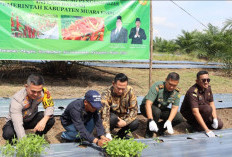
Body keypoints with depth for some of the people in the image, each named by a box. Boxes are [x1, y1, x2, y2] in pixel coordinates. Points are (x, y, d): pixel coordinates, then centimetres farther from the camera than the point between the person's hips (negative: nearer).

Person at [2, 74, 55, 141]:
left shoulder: (43, 92, -25)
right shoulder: (17, 100, -35)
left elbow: (50, 106, -14)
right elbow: (18, 124, -41)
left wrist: (44, 120, -36)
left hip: (31, 119, 4)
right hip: (16, 121, -3)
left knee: (50, 120, -24)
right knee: (8, 134, -35)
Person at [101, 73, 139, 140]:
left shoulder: (130, 91, -16)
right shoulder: (106, 94, -27)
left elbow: (134, 109, -12)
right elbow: (104, 114, -35)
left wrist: (125, 122, -27)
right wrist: (107, 134, -45)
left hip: (124, 118, 3)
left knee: (135, 123, -26)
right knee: (113, 118, -36)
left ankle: (121, 133, 5)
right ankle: (109, 133, -4)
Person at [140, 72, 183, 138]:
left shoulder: (177, 92, -12)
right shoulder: (157, 86, -29)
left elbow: (175, 107, -15)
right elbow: (148, 104, -35)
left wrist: (169, 121, -31)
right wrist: (151, 120, -47)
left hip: (162, 109, 5)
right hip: (147, 107, -5)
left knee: (179, 118, -15)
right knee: (156, 111, -39)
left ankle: (159, 128, 6)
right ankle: (149, 131, -13)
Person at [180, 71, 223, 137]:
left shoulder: (208, 88, -7)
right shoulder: (193, 92, -31)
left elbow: (212, 104, -1)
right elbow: (195, 112, -36)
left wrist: (215, 119, -16)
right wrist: (206, 130, -39)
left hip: (202, 110, 8)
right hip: (189, 113, -8)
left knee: (219, 124, -3)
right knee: (207, 109, -33)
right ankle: (195, 123, -8)